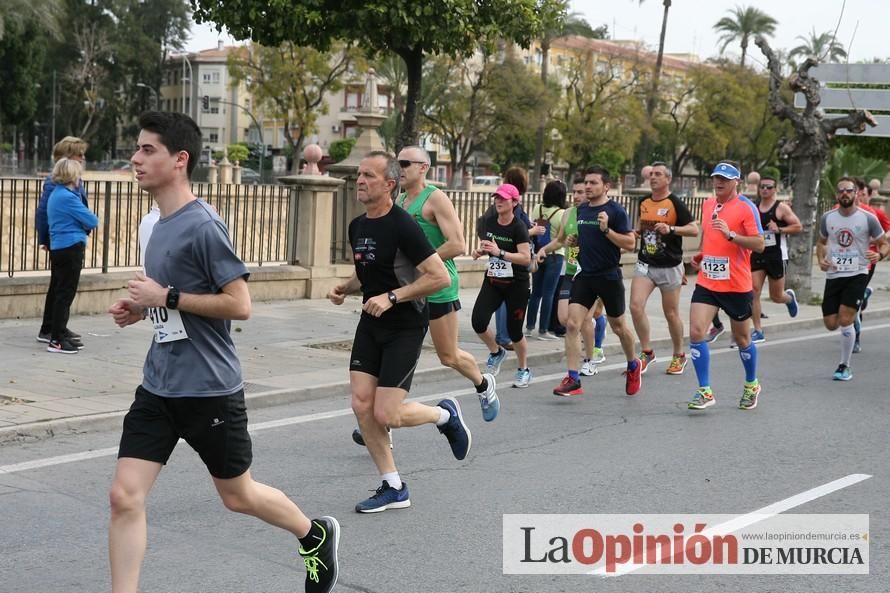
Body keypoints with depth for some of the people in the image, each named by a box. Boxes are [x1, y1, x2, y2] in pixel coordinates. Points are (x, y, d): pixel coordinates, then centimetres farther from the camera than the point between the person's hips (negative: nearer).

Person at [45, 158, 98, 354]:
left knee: (60, 292, 15)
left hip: (58, 248, 10)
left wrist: (84, 223, 0)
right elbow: (92, 221, -14)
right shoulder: (67, 197, -17)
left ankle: (61, 335, 24)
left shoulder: (56, 194, 14)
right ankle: (56, 340, -4)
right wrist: (89, 223, 6)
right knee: (65, 294, -6)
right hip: (71, 248, -10)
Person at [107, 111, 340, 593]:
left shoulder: (203, 225, -17)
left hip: (208, 389, -7)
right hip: (157, 388, 7)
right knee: (124, 497, -2)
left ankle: (316, 536, 38)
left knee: (238, 496, 12)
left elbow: (239, 304, -20)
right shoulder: (158, 225, 8)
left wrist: (166, 297, -20)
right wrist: (142, 309, 4)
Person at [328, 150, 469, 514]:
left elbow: (441, 278, -20)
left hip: (405, 327, -7)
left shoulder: (403, 226, -18)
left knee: (386, 415, -11)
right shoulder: (357, 226, 7)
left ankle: (446, 415, 20)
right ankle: (393, 488, 14)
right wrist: (345, 288, 3)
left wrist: (392, 297, -23)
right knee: (361, 405, 0)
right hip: (371, 324, 8)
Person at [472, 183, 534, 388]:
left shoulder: (518, 227, -15)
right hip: (492, 281, 5)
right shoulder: (488, 222, 1)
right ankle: (496, 352, 16)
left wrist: (499, 252, -32)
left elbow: (526, 258, -24)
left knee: (514, 330, 0)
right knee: (478, 321, -14)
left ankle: (524, 370, 25)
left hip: (516, 284, -4)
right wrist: (480, 251, -3)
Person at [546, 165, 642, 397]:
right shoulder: (579, 210, 8)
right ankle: (573, 380, -8)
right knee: (572, 325, -10)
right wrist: (545, 249, 7)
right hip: (584, 276, 4)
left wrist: (607, 230, -23)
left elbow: (630, 243, -13)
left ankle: (633, 366, 40)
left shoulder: (616, 210, -9)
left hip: (609, 276, -4)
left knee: (618, 326, 12)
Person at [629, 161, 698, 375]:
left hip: (669, 267, -4)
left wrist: (671, 229, -26)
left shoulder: (675, 203, -9)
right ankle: (647, 352, 2)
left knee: (671, 314, 5)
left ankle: (679, 356, 25)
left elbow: (694, 229, -13)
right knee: (636, 305, -13)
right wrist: (637, 231, 5)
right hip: (645, 264, 5)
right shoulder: (643, 202, 8)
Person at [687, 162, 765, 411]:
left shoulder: (746, 207, -10)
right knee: (696, 332, -12)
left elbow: (759, 244, -16)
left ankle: (751, 385, 35)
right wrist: (700, 255, 10)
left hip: (736, 285, -4)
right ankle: (705, 392, -5)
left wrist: (730, 235, -29)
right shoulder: (707, 204, 9)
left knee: (741, 338, 12)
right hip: (706, 282, 5)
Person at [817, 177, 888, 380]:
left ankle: (845, 366, 3)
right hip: (833, 275, 4)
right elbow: (821, 242, 19)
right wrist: (821, 259, -1)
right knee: (830, 324, 3)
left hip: (857, 274, -4)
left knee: (844, 321, -14)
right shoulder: (828, 218, 3)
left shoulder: (868, 218, -6)